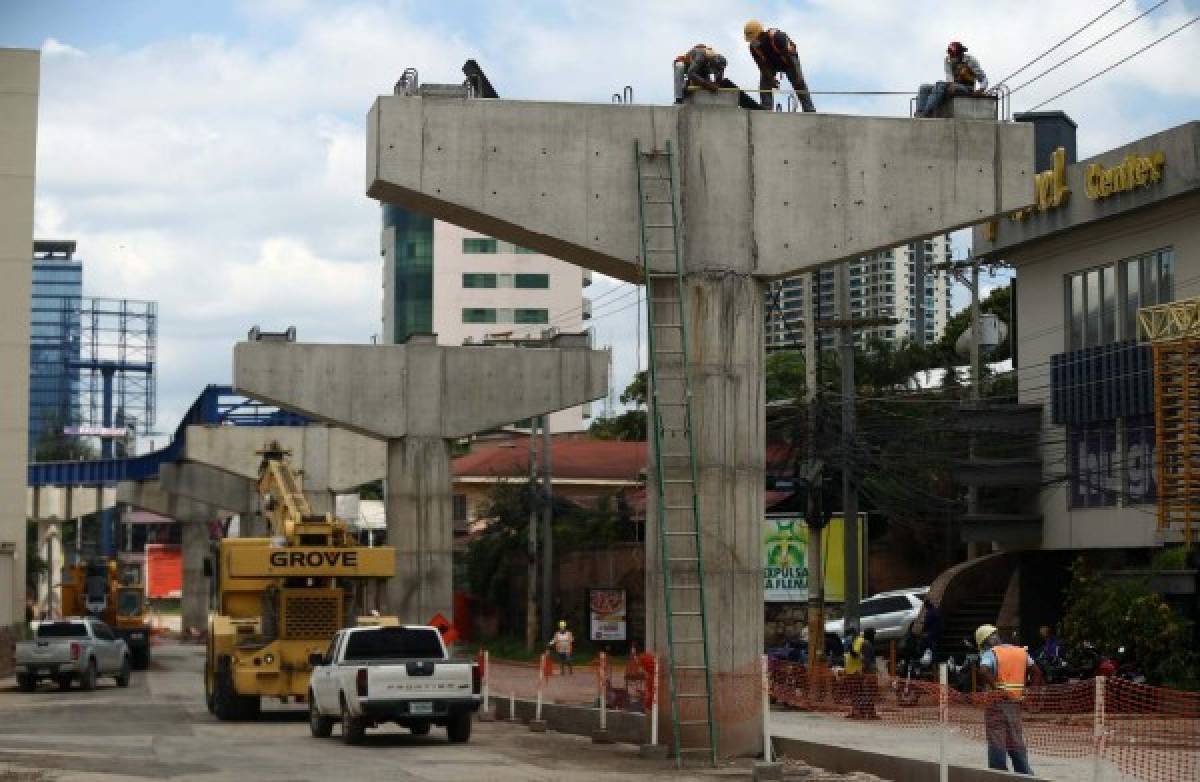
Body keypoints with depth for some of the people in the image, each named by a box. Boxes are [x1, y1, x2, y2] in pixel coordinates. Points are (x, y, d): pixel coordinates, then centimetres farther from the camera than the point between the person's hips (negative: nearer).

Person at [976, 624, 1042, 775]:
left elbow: (984, 672, -26)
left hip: (997, 702, -5)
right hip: (1016, 704, 5)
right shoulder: (1021, 651, 11)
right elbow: (1037, 673, 11)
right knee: (1017, 744, 13)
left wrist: (996, 688, -19)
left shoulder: (990, 653, -7)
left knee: (997, 744, 0)